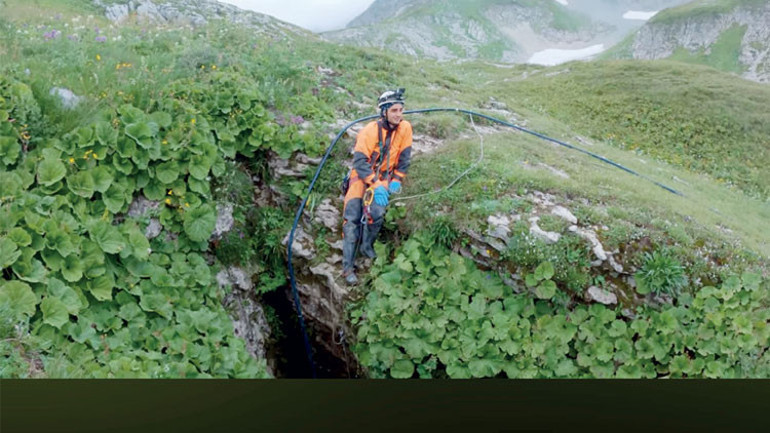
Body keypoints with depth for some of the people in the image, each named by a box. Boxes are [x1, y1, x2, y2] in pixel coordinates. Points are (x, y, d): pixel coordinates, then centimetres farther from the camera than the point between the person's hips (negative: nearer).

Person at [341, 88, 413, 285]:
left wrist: (396, 180, -9)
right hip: (362, 176, -2)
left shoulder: (405, 128, -10)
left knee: (377, 212, -22)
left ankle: (367, 246, 7)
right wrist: (376, 185, -30)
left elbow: (404, 157, -1)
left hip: (384, 177, 2)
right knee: (352, 219, -13)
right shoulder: (370, 130, -21)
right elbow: (359, 162, -23)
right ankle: (348, 267, -6)